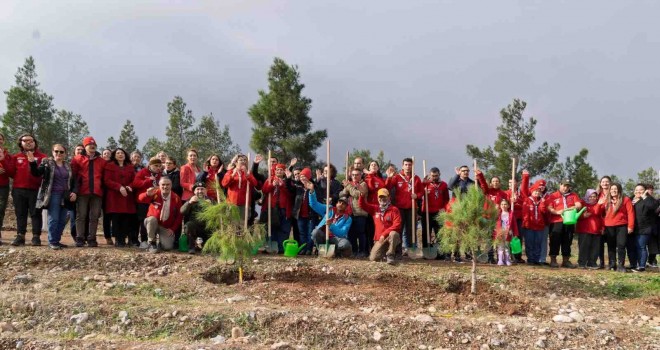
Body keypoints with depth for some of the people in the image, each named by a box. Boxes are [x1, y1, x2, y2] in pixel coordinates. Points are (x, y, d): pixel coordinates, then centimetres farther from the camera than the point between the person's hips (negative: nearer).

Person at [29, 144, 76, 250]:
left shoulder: (68, 166, 16)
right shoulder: (47, 162, 3)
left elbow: (73, 181, 19)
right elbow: (36, 173, -8)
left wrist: (74, 192, 4)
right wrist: (32, 163, -25)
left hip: (65, 196, 5)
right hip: (53, 195, -5)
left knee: (62, 220, 6)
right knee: (53, 219, -9)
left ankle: (56, 240, 15)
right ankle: (52, 242, -3)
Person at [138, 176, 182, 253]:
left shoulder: (176, 198, -9)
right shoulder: (155, 194, -13)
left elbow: (179, 216, -3)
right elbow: (140, 199, -27)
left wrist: (172, 229, -10)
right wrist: (147, 194, -48)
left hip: (166, 227, 1)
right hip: (153, 223, -1)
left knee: (168, 247, -18)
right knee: (151, 219, -37)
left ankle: (162, 239, 21)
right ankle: (152, 243, -16)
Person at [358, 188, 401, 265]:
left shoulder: (394, 209, -4)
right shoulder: (375, 208, 10)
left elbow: (397, 225, -14)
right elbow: (362, 204, 10)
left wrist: (384, 234, -20)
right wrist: (362, 195, -11)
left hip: (390, 237, -4)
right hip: (379, 239, 4)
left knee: (393, 234, -39)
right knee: (373, 258, -13)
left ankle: (390, 255, -23)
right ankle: (384, 251, 21)